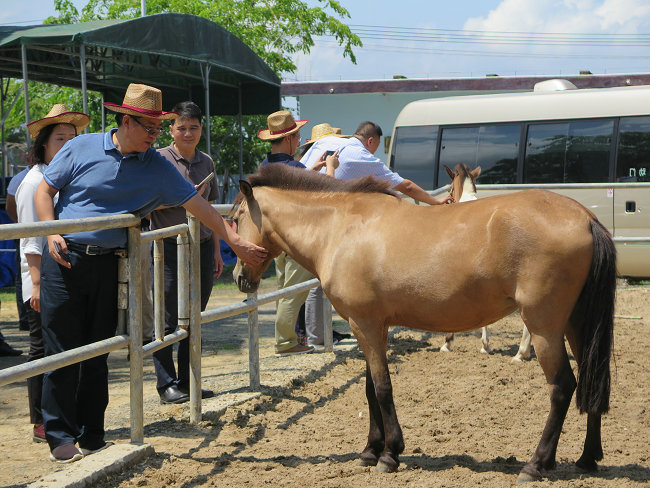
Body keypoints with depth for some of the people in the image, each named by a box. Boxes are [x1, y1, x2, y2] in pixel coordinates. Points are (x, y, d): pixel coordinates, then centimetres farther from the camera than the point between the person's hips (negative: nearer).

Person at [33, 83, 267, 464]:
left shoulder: (159, 168, 2)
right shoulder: (81, 149, -2)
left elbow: (198, 206, -1)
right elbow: (44, 191, 4)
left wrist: (236, 241, -8)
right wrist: (52, 235, -10)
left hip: (108, 264, 3)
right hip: (65, 260, -3)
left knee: (98, 353, 9)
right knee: (63, 351, -1)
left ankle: (91, 435, 19)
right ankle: (61, 436, 8)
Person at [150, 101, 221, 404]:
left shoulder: (206, 162, 13)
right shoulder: (160, 160, -3)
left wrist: (216, 250, 16)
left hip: (202, 247, 5)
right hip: (170, 247, -5)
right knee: (168, 321, -3)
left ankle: (187, 382, 17)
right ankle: (166, 385, 5)